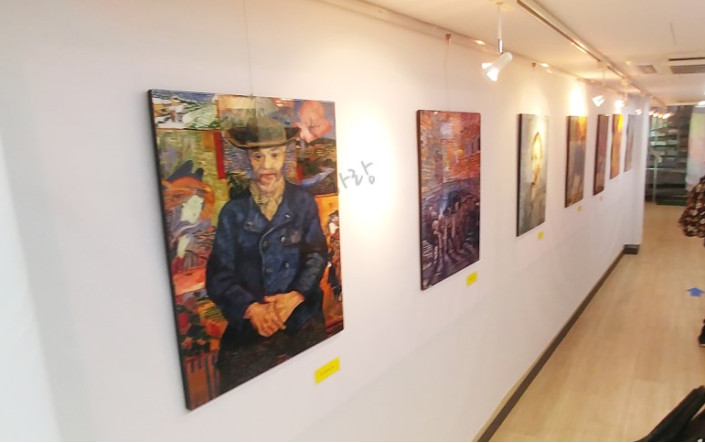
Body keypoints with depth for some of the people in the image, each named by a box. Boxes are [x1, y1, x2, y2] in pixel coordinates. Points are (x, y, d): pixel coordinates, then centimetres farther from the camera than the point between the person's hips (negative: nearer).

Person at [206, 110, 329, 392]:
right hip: (249, 326, -1)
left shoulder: (304, 203, -1)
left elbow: (317, 255, -3)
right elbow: (219, 274, -5)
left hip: (303, 319, 1)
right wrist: (250, 308, -19)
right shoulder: (233, 212, -3)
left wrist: (295, 296, -17)